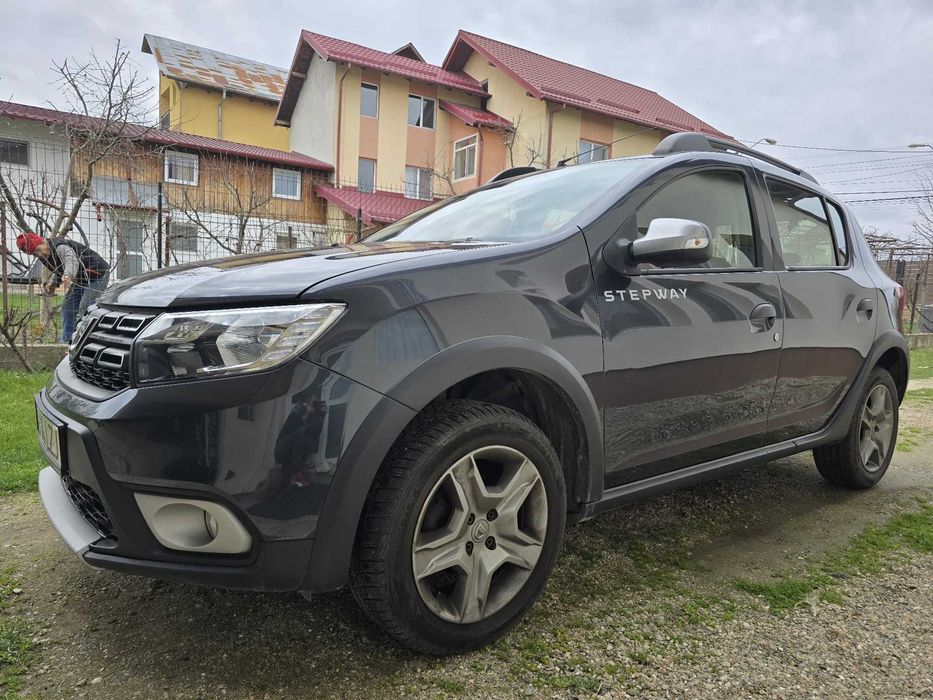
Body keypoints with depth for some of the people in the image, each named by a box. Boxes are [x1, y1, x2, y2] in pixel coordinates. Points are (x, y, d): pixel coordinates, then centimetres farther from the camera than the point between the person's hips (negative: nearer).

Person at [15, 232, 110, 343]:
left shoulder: (61, 247, -26)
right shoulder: (45, 256, 4)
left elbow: (72, 261, -47)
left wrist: (68, 276, -66)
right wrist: (52, 283, 3)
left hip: (97, 275, -10)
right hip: (80, 279, 10)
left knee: (85, 310, -18)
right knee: (67, 308, 10)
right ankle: (66, 342, 16)